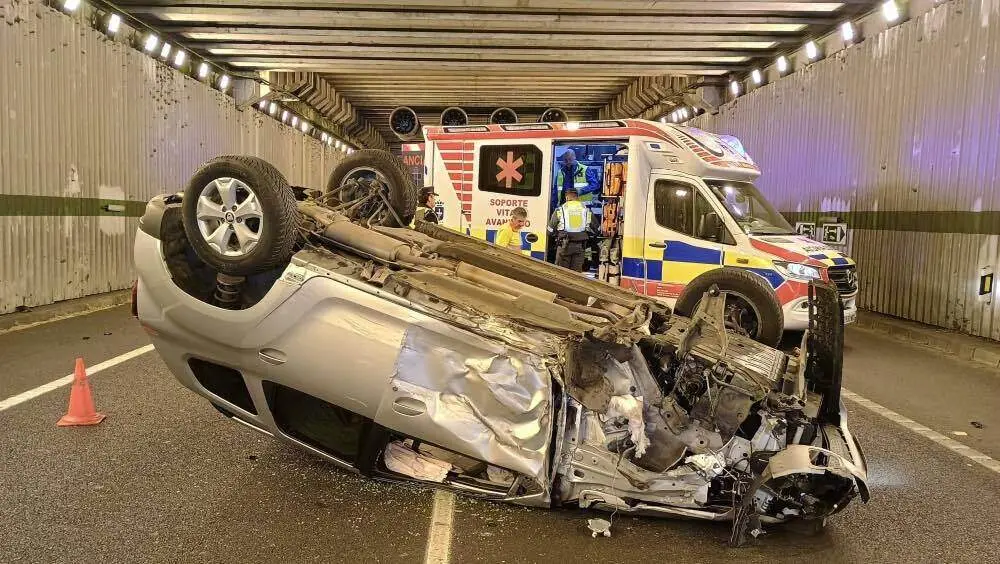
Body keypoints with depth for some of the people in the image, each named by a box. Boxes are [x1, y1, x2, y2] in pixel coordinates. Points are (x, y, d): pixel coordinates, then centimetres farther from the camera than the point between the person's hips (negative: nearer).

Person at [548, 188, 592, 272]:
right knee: (577, 271, 7)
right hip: (580, 246, 2)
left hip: (564, 245, -2)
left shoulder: (560, 210, -2)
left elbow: (550, 229, 2)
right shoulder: (586, 210, 5)